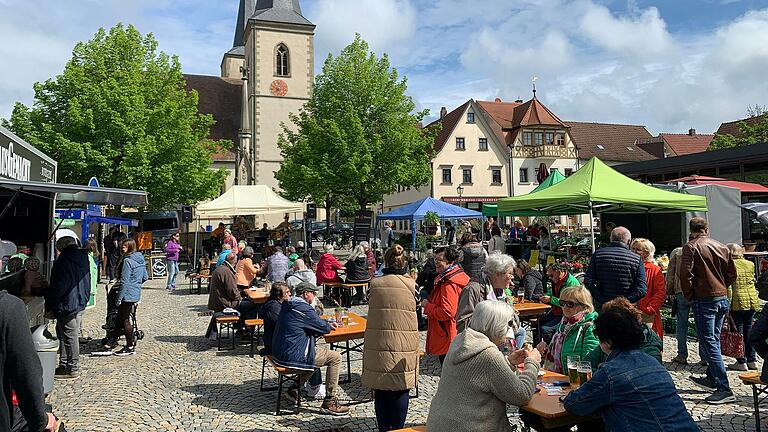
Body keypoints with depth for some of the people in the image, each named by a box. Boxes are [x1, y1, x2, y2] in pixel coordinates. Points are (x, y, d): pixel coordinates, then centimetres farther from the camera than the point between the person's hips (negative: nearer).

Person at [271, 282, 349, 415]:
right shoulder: (303, 308, -17)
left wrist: (327, 324, 17)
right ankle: (329, 402, 0)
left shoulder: (288, 306, 13)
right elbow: (322, 326, -8)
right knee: (335, 358, -3)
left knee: (315, 351, 32)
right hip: (292, 356, -10)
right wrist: (329, 326, 15)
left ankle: (295, 389, 29)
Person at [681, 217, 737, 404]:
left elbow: (685, 274, -16)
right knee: (714, 340, 19)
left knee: (709, 343, -5)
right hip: (723, 298, 7)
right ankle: (712, 379, 30)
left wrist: (689, 296, -3)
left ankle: (724, 389, -8)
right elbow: (732, 273, 12)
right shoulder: (722, 247, 9)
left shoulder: (691, 247, -9)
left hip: (703, 300, -7)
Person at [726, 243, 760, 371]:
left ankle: (741, 362, 4)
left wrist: (727, 303, -12)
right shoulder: (750, 264, 9)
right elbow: (753, 281, 14)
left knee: (738, 331, 2)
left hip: (738, 302, -5)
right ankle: (752, 360, 18)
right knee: (748, 330, 14)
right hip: (753, 300, 6)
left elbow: (728, 287, -13)